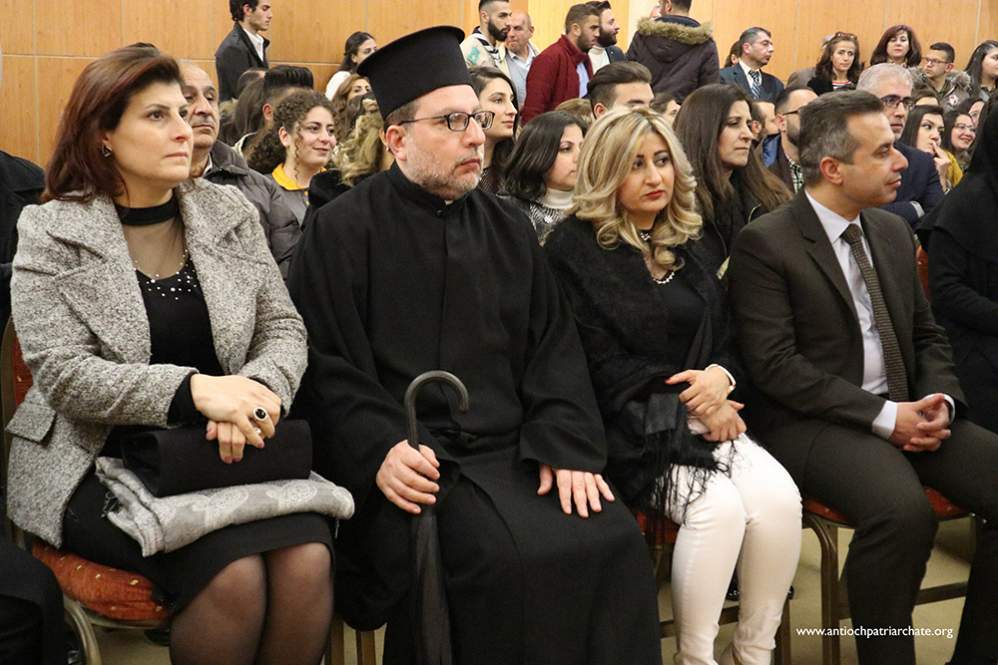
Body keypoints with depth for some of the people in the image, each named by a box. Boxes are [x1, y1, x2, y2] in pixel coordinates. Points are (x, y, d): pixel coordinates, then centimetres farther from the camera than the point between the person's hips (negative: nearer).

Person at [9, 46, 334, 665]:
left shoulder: (231, 211, 7)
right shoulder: (52, 232, -2)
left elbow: (284, 328, 5)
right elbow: (61, 373, -12)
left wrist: (255, 392, -19)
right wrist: (192, 388, -27)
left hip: (229, 450, 3)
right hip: (104, 459, -3)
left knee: (308, 560, -26)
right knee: (231, 574, -28)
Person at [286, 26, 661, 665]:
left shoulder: (509, 228, 15)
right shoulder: (344, 230, 0)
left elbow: (553, 346, 11)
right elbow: (324, 362, -5)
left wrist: (565, 445, -5)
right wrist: (379, 450, -20)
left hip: (515, 448, 5)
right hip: (411, 458, -4)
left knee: (612, 539, -17)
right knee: (506, 558, -27)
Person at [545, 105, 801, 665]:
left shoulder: (685, 246, 16)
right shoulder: (575, 250, -4)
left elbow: (723, 340, 17)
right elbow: (600, 366, -8)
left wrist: (721, 378, -7)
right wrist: (686, 403, -14)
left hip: (703, 415, 6)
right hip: (628, 430, -5)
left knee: (780, 497, -20)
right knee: (720, 506, -29)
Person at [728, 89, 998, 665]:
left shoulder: (894, 232, 14)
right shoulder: (765, 243, -8)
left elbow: (927, 335, 18)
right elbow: (774, 365, -15)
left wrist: (939, 401, -3)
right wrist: (882, 416, -18)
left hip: (906, 411, 7)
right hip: (814, 422, -7)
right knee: (904, 511, -34)